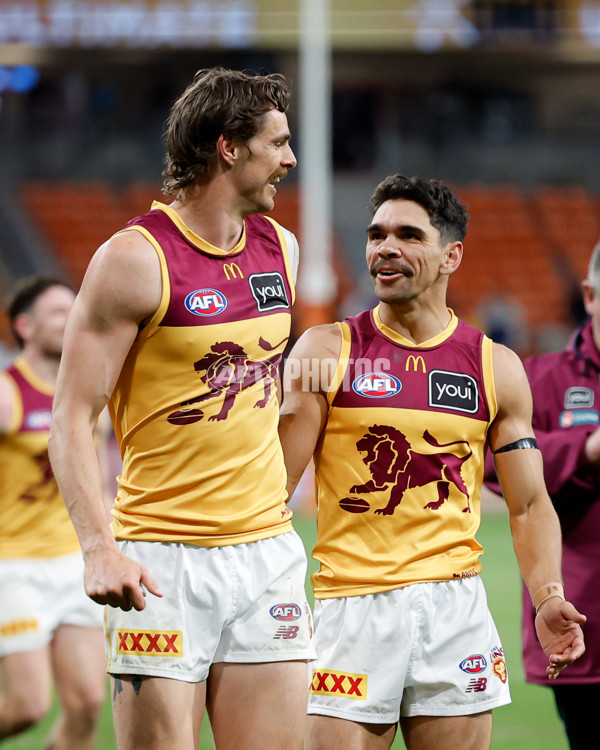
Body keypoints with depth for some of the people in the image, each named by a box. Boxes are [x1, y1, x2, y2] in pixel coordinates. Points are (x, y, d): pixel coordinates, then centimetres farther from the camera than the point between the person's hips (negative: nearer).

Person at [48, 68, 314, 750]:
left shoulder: (279, 248, 11)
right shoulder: (135, 259, -9)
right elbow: (72, 415, -11)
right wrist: (99, 547, -22)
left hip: (268, 550, 6)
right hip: (164, 562, -6)